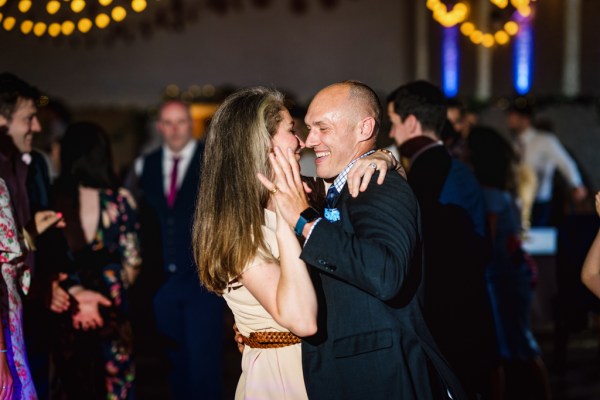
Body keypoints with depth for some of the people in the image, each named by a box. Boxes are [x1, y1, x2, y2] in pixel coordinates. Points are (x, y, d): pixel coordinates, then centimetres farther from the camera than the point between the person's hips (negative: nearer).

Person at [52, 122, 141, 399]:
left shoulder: (52, 199, -7)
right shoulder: (119, 200, -8)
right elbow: (131, 262, -2)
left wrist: (74, 291, -2)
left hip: (66, 309, 1)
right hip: (112, 308, -1)